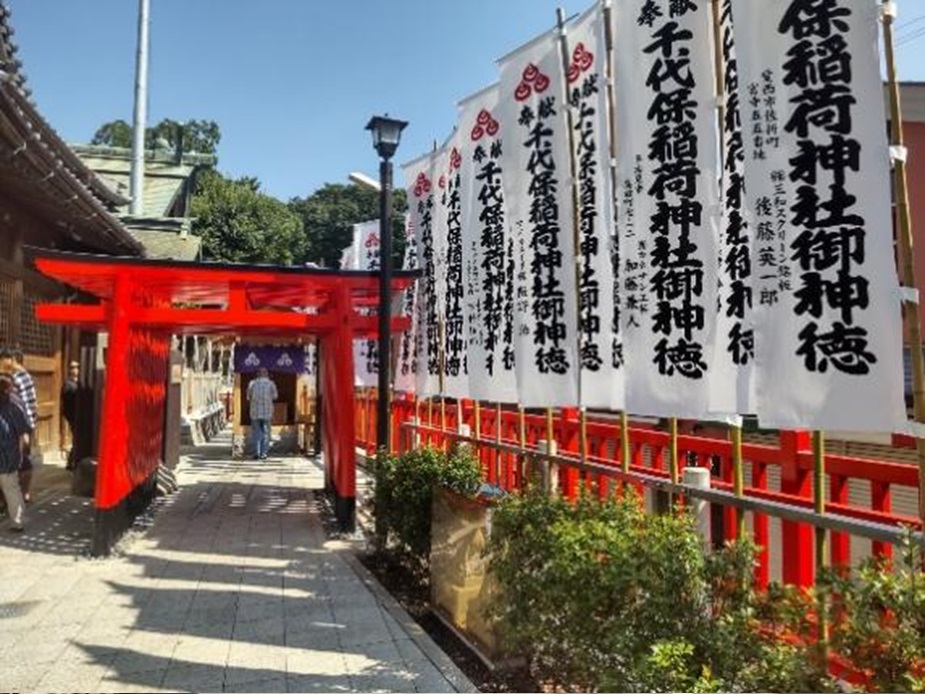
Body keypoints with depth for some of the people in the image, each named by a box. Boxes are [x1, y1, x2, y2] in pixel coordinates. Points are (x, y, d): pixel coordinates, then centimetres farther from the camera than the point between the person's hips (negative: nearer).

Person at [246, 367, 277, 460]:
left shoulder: (252, 383, 3)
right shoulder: (271, 383, 1)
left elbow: (249, 397, 9)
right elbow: (275, 396, 7)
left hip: (255, 411, 0)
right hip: (267, 412, 0)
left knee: (256, 432, 8)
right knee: (265, 432, 6)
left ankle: (257, 452, 0)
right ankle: (263, 453, 3)